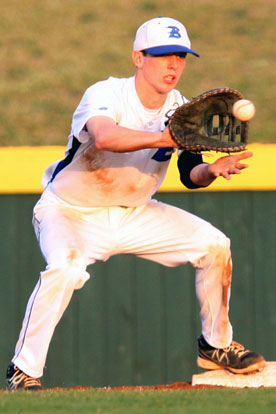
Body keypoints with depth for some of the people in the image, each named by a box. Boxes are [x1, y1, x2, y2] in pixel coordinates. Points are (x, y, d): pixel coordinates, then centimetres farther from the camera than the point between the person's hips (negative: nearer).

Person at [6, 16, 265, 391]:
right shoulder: (106, 94, -25)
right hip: (70, 212, -6)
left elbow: (190, 175, -2)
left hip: (134, 214, 6)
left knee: (214, 245, -5)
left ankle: (215, 345, 15)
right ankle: (24, 370, -21)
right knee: (65, 267, -35)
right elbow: (104, 136, -48)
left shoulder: (179, 110, -7)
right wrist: (167, 138, -60)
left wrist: (211, 170, -26)